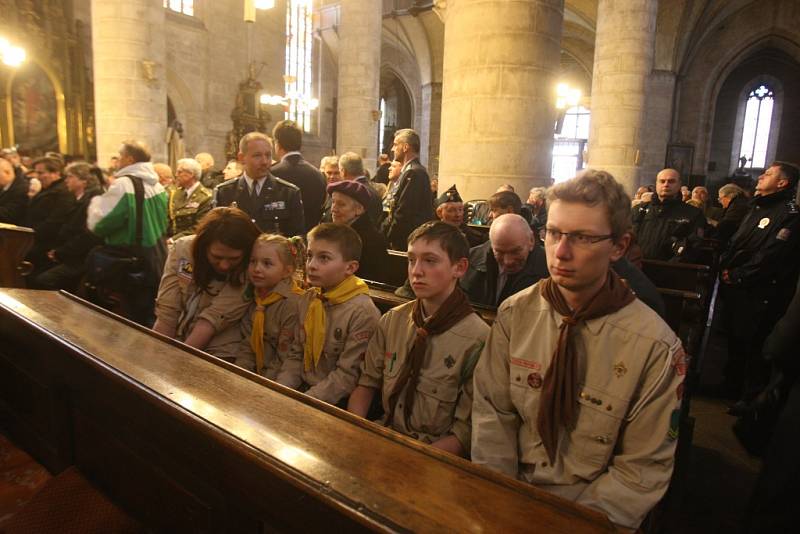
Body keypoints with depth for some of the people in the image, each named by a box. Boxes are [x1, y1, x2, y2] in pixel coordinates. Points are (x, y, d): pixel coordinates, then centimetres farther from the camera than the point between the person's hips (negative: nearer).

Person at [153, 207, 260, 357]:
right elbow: (167, 311, -10)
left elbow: (213, 319, -21)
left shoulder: (250, 270, -19)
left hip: (215, 353, -4)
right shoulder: (183, 248, -9)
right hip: (172, 344, 4)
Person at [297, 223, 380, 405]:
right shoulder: (308, 299, 3)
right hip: (304, 387, 6)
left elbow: (348, 375, -16)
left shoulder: (362, 312, -18)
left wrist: (305, 402, -17)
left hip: (337, 400, -5)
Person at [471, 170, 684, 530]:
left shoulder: (655, 347, -13)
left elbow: (643, 470, -7)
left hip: (590, 511, -1)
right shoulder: (514, 314, -4)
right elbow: (492, 413, -1)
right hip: (510, 494, 2)